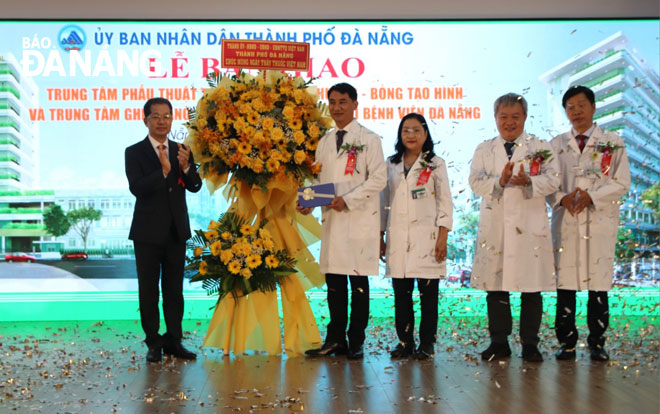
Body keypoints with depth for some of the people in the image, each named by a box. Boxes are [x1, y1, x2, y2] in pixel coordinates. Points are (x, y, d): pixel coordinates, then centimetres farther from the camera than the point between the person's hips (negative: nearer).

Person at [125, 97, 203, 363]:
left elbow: (195, 187, -1)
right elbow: (137, 188, -17)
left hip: (177, 231, 4)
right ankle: (153, 343, 12)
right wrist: (163, 170, -28)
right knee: (148, 289, 4)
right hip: (148, 231, -3)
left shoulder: (182, 151, 7)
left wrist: (186, 167, -20)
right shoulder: (135, 152, -4)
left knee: (174, 288, 9)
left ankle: (173, 341, 17)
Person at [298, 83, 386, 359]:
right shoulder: (325, 142, 18)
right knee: (334, 281, 6)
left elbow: (378, 178, -8)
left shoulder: (368, 139, 0)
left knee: (358, 282, 0)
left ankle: (356, 341, 7)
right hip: (332, 219, 5)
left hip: (359, 219, -5)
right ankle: (335, 339, 14)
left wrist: (348, 199, -16)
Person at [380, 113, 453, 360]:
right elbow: (384, 202, 15)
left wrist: (443, 238, -7)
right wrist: (380, 237, 10)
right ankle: (404, 342, 13)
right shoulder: (391, 165, 14)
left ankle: (426, 344, 6)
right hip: (398, 237, 3)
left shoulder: (435, 164, 5)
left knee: (428, 293, -2)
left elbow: (445, 202, 2)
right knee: (401, 292, 3)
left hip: (426, 235, -3)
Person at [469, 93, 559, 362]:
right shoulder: (484, 150, 12)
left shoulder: (541, 148, 8)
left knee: (531, 289, 0)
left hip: (530, 226, -1)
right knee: (495, 287, 4)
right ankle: (499, 342, 14)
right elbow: (476, 183, -1)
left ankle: (529, 343, 10)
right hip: (494, 227, 2)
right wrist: (500, 181, -21)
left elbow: (552, 180, -4)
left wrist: (527, 182, -24)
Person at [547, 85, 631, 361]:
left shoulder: (613, 143, 7)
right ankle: (567, 343, 7)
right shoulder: (556, 145, 13)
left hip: (600, 222, -1)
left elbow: (622, 183, 1)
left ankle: (597, 343, 8)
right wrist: (562, 199, -11)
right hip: (565, 221, 1)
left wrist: (591, 197, -13)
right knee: (564, 282, 0)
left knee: (599, 284, -1)